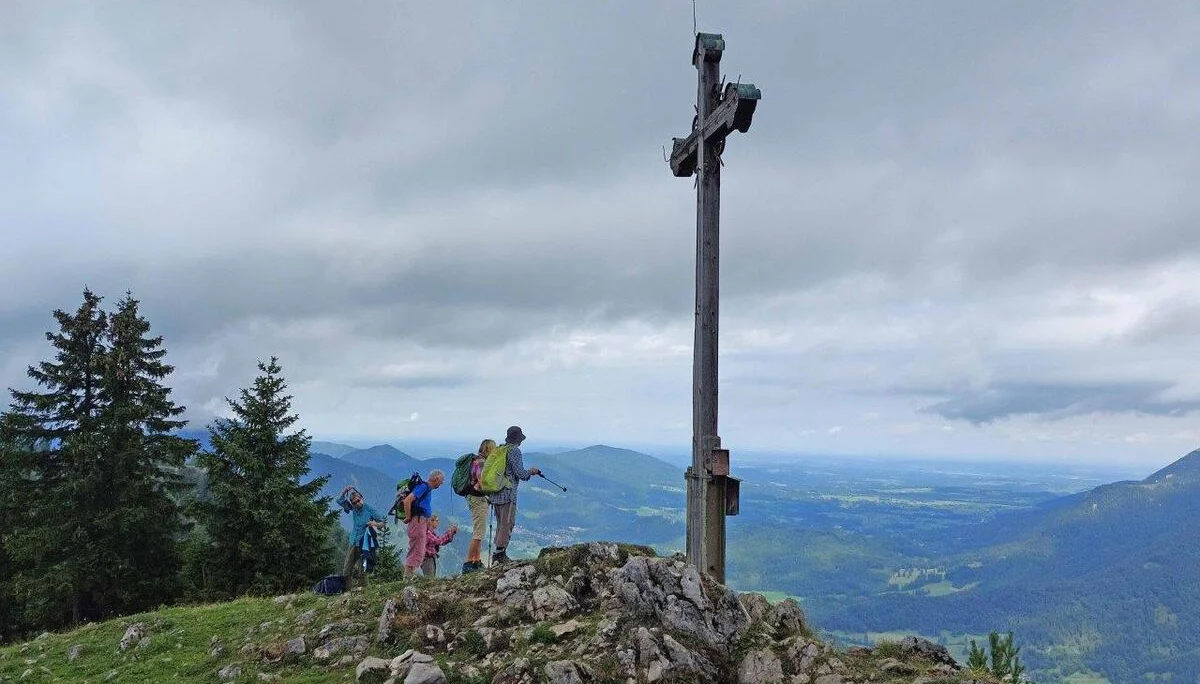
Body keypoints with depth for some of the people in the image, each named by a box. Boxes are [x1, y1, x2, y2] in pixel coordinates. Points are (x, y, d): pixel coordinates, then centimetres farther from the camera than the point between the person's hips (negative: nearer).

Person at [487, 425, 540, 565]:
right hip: (508, 494, -8)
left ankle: (499, 555, 17)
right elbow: (520, 473, -15)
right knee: (507, 524, -4)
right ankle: (499, 555, -6)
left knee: (501, 524, 15)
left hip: (495, 494, 8)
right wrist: (531, 471, 4)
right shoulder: (514, 451, -10)